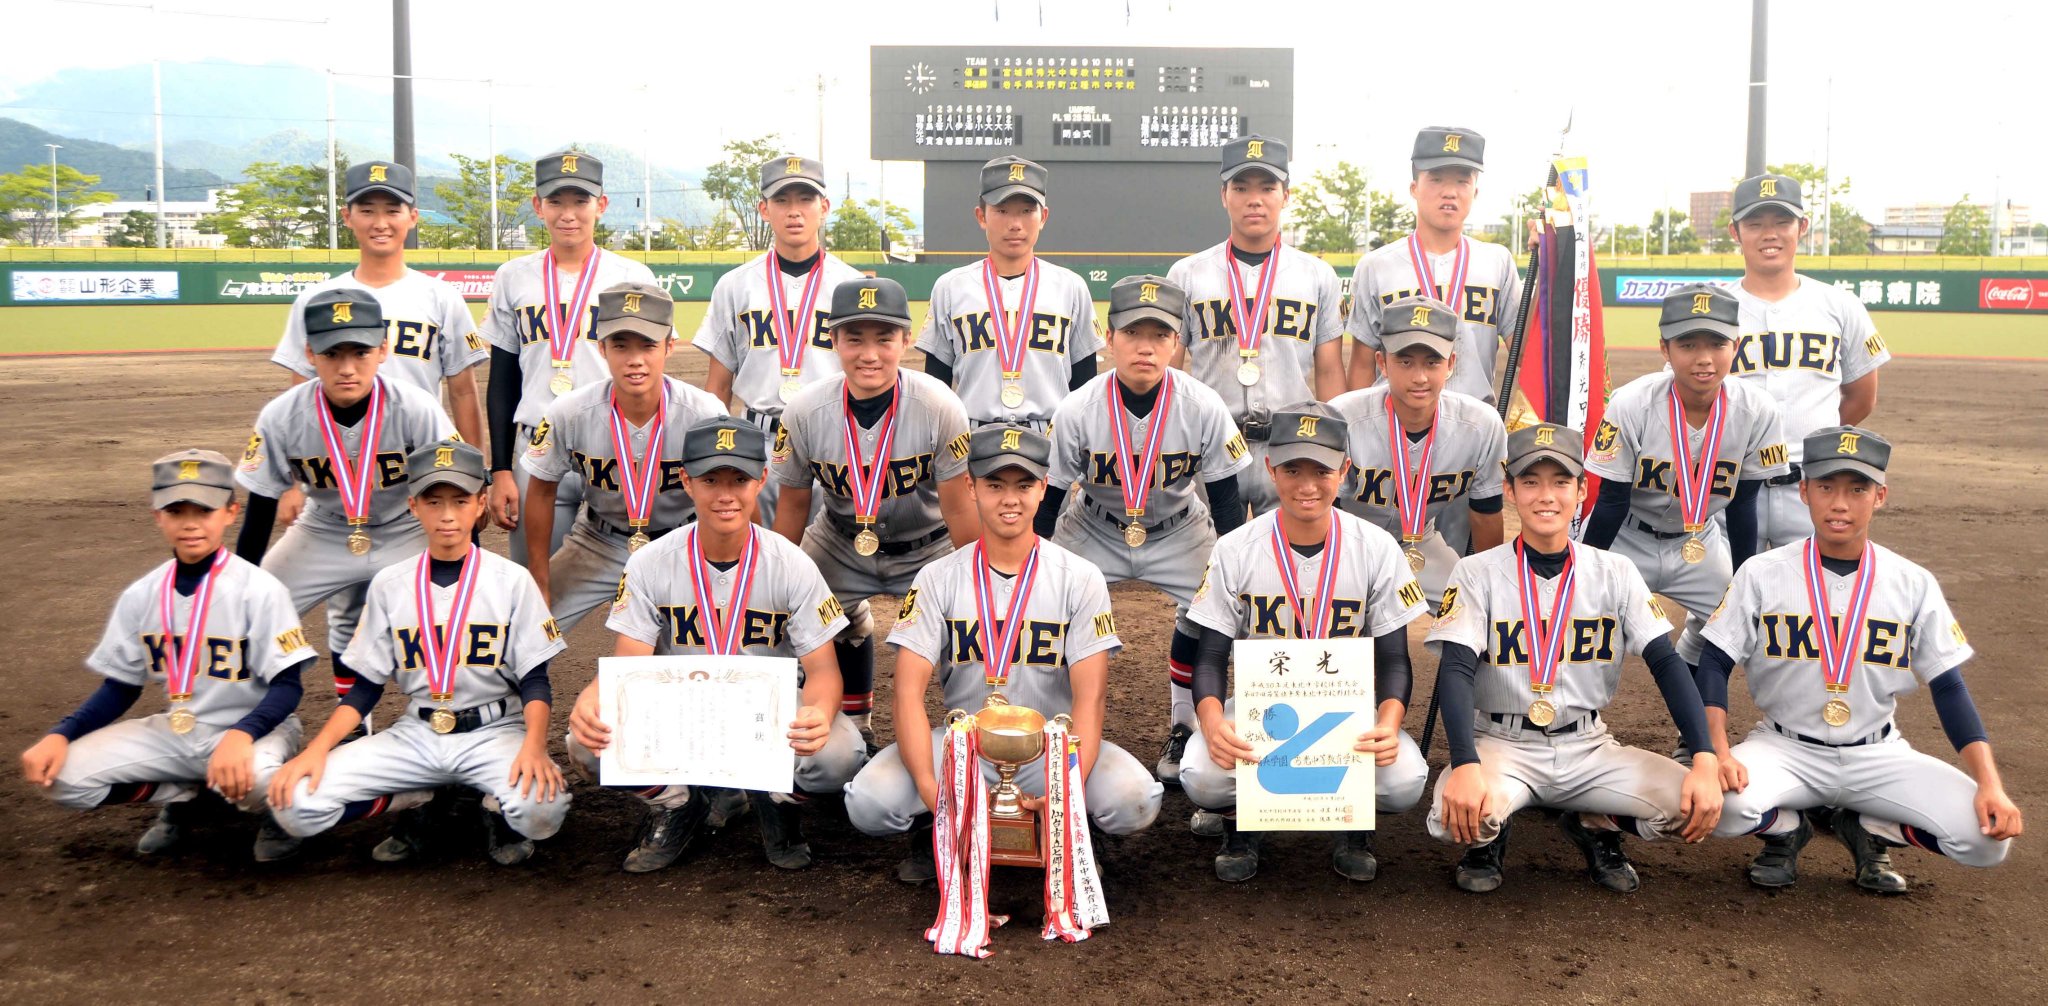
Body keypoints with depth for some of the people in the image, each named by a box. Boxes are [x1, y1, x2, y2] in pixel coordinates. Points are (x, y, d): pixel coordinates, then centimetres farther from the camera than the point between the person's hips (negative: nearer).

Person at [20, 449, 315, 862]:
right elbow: (121, 686, 8)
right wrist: (60, 734, -10)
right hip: (175, 732, 5)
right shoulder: (141, 595, 0)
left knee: (252, 779, -39)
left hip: (254, 727, -5)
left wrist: (241, 734, -37)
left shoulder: (260, 590, -16)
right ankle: (183, 796, 10)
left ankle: (274, 809, 0)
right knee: (63, 775, -13)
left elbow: (286, 686, -17)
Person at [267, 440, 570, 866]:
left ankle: (499, 808, 3)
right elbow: (366, 686, 7)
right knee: (296, 803, -17)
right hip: (415, 734, 3)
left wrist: (534, 745, -25)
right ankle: (419, 802, 8)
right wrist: (317, 748, -10)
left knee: (541, 808, -35)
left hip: (494, 730, -3)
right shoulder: (389, 584, 5)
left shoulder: (511, 579, -2)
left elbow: (535, 680, -5)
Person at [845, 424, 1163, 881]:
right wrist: (929, 790, -27)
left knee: (1135, 800, -29)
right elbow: (909, 691, -10)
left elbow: (1090, 697, -11)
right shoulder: (938, 579, -1)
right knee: (868, 803, -26)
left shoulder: (1080, 579, -3)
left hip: (1052, 746, 0)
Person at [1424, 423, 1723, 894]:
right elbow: (1456, 670, -16)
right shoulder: (1478, 573, -5)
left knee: (1695, 804, -22)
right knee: (1456, 814, -35)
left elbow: (1666, 663, -4)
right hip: (1503, 745, -3)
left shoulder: (1616, 573, 2)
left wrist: (1705, 760, -19)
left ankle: (1596, 827, 10)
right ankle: (1487, 839, 4)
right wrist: (1465, 765, -33)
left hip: (1589, 747, 3)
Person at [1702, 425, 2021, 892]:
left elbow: (1949, 687, 0)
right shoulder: (1762, 574, -5)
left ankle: (1866, 829, 9)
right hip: (1786, 748, -2)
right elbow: (1714, 665, -7)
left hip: (1878, 755, 2)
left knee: (1989, 834, -21)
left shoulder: (1914, 584, -1)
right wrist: (1719, 752, -23)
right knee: (1726, 804, -34)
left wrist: (1990, 784, -13)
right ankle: (1787, 829, 4)